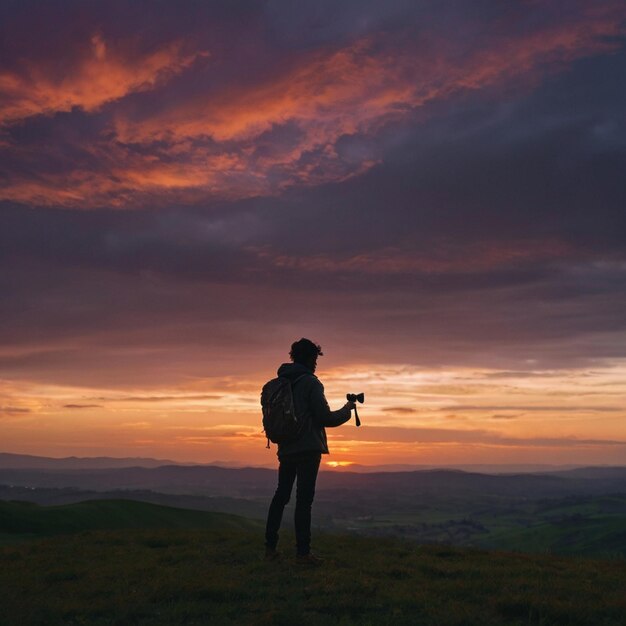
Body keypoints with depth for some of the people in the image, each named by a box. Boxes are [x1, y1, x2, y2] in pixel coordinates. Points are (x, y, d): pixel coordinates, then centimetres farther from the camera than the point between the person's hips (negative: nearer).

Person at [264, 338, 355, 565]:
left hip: (286, 449, 7)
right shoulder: (311, 382, -9)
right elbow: (325, 418, -12)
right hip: (308, 448, -7)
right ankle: (303, 552, -3)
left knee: (281, 495, 13)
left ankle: (270, 547, 14)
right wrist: (347, 410, 3)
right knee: (304, 499, -5)